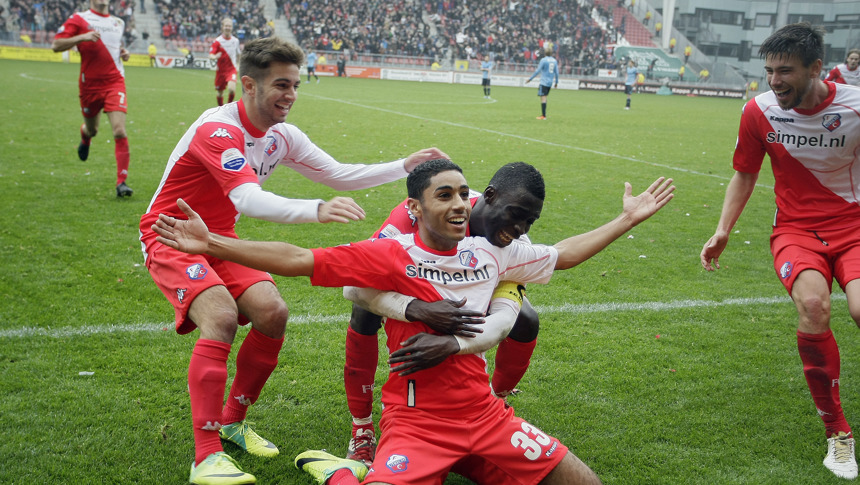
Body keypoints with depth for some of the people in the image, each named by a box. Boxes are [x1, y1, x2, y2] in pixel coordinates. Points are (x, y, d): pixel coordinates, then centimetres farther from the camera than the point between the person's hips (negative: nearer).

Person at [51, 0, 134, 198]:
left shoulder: (119, 23, 13)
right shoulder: (79, 19, -1)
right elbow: (56, 45, -7)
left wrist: (123, 53, 9)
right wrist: (82, 37, -20)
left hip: (115, 82, 1)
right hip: (90, 84, -1)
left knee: (120, 132, -15)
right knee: (92, 129, 16)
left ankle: (122, 182, -13)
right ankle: (85, 139, 57)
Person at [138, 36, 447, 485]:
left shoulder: (280, 136, 0)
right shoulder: (218, 129, -26)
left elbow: (338, 175, 9)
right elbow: (247, 199, -41)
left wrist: (406, 166, 1)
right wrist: (316, 211, -55)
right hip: (169, 235, -7)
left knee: (272, 312, -12)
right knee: (221, 317, -29)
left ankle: (233, 420, 9)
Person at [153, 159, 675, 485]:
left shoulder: (490, 252, 5)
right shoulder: (392, 255, -10)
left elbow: (563, 255, 19)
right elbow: (296, 259, -13)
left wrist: (628, 219, 20)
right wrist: (210, 244, -18)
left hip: (485, 416, 5)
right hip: (416, 423, -5)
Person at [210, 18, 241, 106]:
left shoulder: (235, 40, 4)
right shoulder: (217, 41, -6)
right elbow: (210, 55, -16)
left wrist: (237, 65, 22)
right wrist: (215, 56, -38)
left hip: (232, 69, 0)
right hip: (220, 70, 0)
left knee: (232, 89, -23)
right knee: (220, 93, 8)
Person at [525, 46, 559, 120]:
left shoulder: (543, 60, -8)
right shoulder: (554, 61, 9)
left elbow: (538, 71, -11)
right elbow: (556, 72, 11)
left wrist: (530, 79, -6)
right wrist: (556, 82, 20)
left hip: (544, 82, -7)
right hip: (550, 82, 7)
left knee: (543, 97, -7)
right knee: (545, 97, 16)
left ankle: (543, 116, -10)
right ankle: (543, 114, 14)